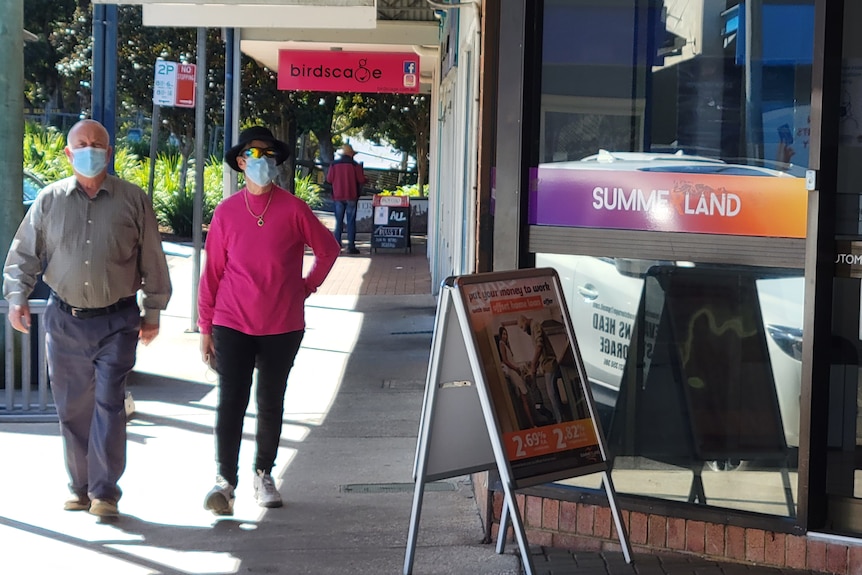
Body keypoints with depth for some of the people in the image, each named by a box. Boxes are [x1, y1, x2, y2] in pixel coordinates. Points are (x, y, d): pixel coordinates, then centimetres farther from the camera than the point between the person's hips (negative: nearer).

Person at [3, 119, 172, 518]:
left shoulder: (133, 200, 2)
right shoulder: (50, 200, 5)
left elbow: (152, 260, 7)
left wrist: (153, 312, 7)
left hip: (116, 322, -2)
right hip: (64, 320, 2)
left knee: (109, 404, -9)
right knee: (72, 407, 7)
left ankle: (105, 491, -3)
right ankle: (80, 487, 19)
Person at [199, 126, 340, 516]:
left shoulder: (293, 209, -2)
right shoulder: (227, 212, 2)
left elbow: (328, 249, 12)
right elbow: (212, 271, 5)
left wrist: (307, 286, 8)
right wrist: (205, 326, 4)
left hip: (283, 326, 0)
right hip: (233, 323, 0)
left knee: (271, 403, 9)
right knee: (231, 400, -8)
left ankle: (263, 475, 23)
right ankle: (224, 480, -7)